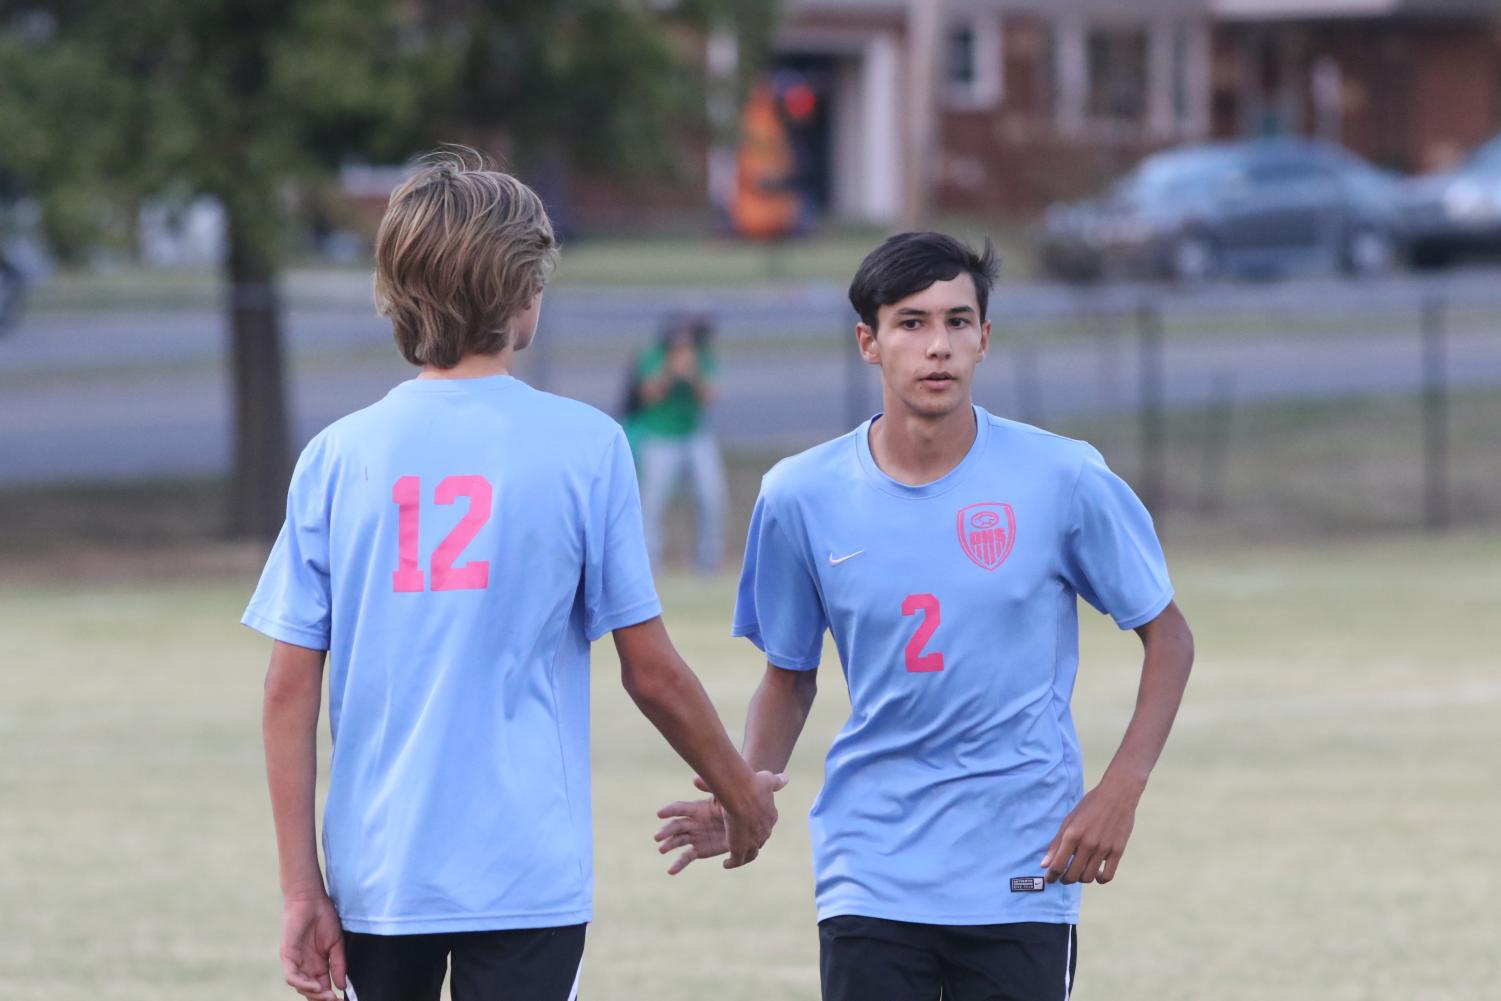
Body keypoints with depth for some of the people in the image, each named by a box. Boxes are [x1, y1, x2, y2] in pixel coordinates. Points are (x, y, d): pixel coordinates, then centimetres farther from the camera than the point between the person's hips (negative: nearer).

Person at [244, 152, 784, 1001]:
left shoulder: (337, 457, 2)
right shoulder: (582, 446, -4)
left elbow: (291, 690, 1)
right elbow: (652, 671, -1)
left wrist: (301, 888, 5)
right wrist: (741, 795, 15)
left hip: (377, 877, 3)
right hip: (525, 878, -3)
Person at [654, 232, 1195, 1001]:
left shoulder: (1064, 481, -6)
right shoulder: (801, 497, -1)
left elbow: (1167, 637, 4)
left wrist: (1119, 791, -7)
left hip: (1021, 879, -1)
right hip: (870, 874, 1)